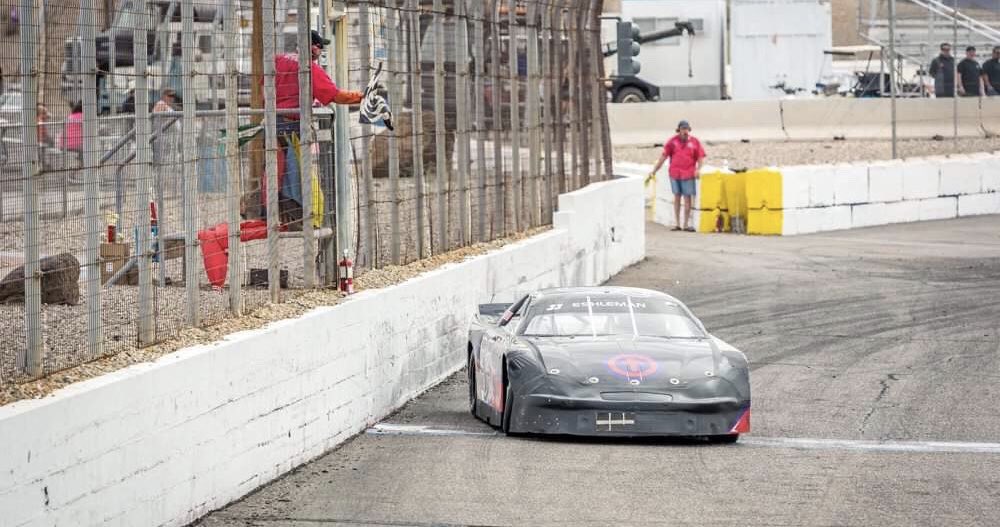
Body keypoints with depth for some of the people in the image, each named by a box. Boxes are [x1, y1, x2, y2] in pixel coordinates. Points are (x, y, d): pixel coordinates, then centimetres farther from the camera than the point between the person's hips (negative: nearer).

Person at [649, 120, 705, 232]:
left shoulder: (694, 142, 1)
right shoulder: (673, 141, 3)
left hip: (688, 175, -1)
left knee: (687, 198, -2)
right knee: (677, 197, 8)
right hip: (675, 174, 1)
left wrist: (698, 169, -14)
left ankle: (686, 224, 4)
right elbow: (663, 157, 4)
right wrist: (654, 170, 2)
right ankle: (677, 224, 14)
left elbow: (700, 157, 4)